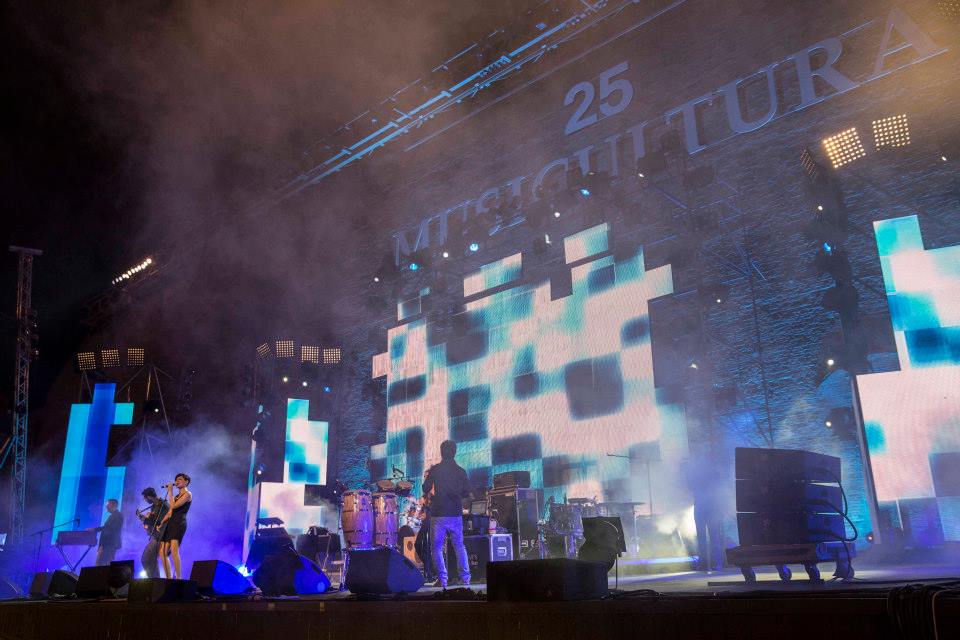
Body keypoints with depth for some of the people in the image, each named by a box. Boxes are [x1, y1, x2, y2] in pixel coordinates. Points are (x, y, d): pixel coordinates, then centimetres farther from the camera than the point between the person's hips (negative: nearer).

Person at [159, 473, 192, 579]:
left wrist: (170, 491, -3)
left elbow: (173, 506, -11)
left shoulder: (188, 494, 0)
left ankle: (178, 578, -28)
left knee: (174, 550, -25)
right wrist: (161, 523, 12)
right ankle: (168, 578, 5)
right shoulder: (176, 496, 24)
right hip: (170, 523, 9)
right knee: (163, 553, 1)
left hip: (179, 523, -9)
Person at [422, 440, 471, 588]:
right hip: (456, 513, 3)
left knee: (437, 547, 5)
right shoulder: (460, 471, 2)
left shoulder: (435, 470, -6)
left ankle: (442, 579, -2)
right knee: (459, 546, 14)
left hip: (438, 513, -3)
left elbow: (426, 489, -4)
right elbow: (467, 492, 8)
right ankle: (465, 577, 8)